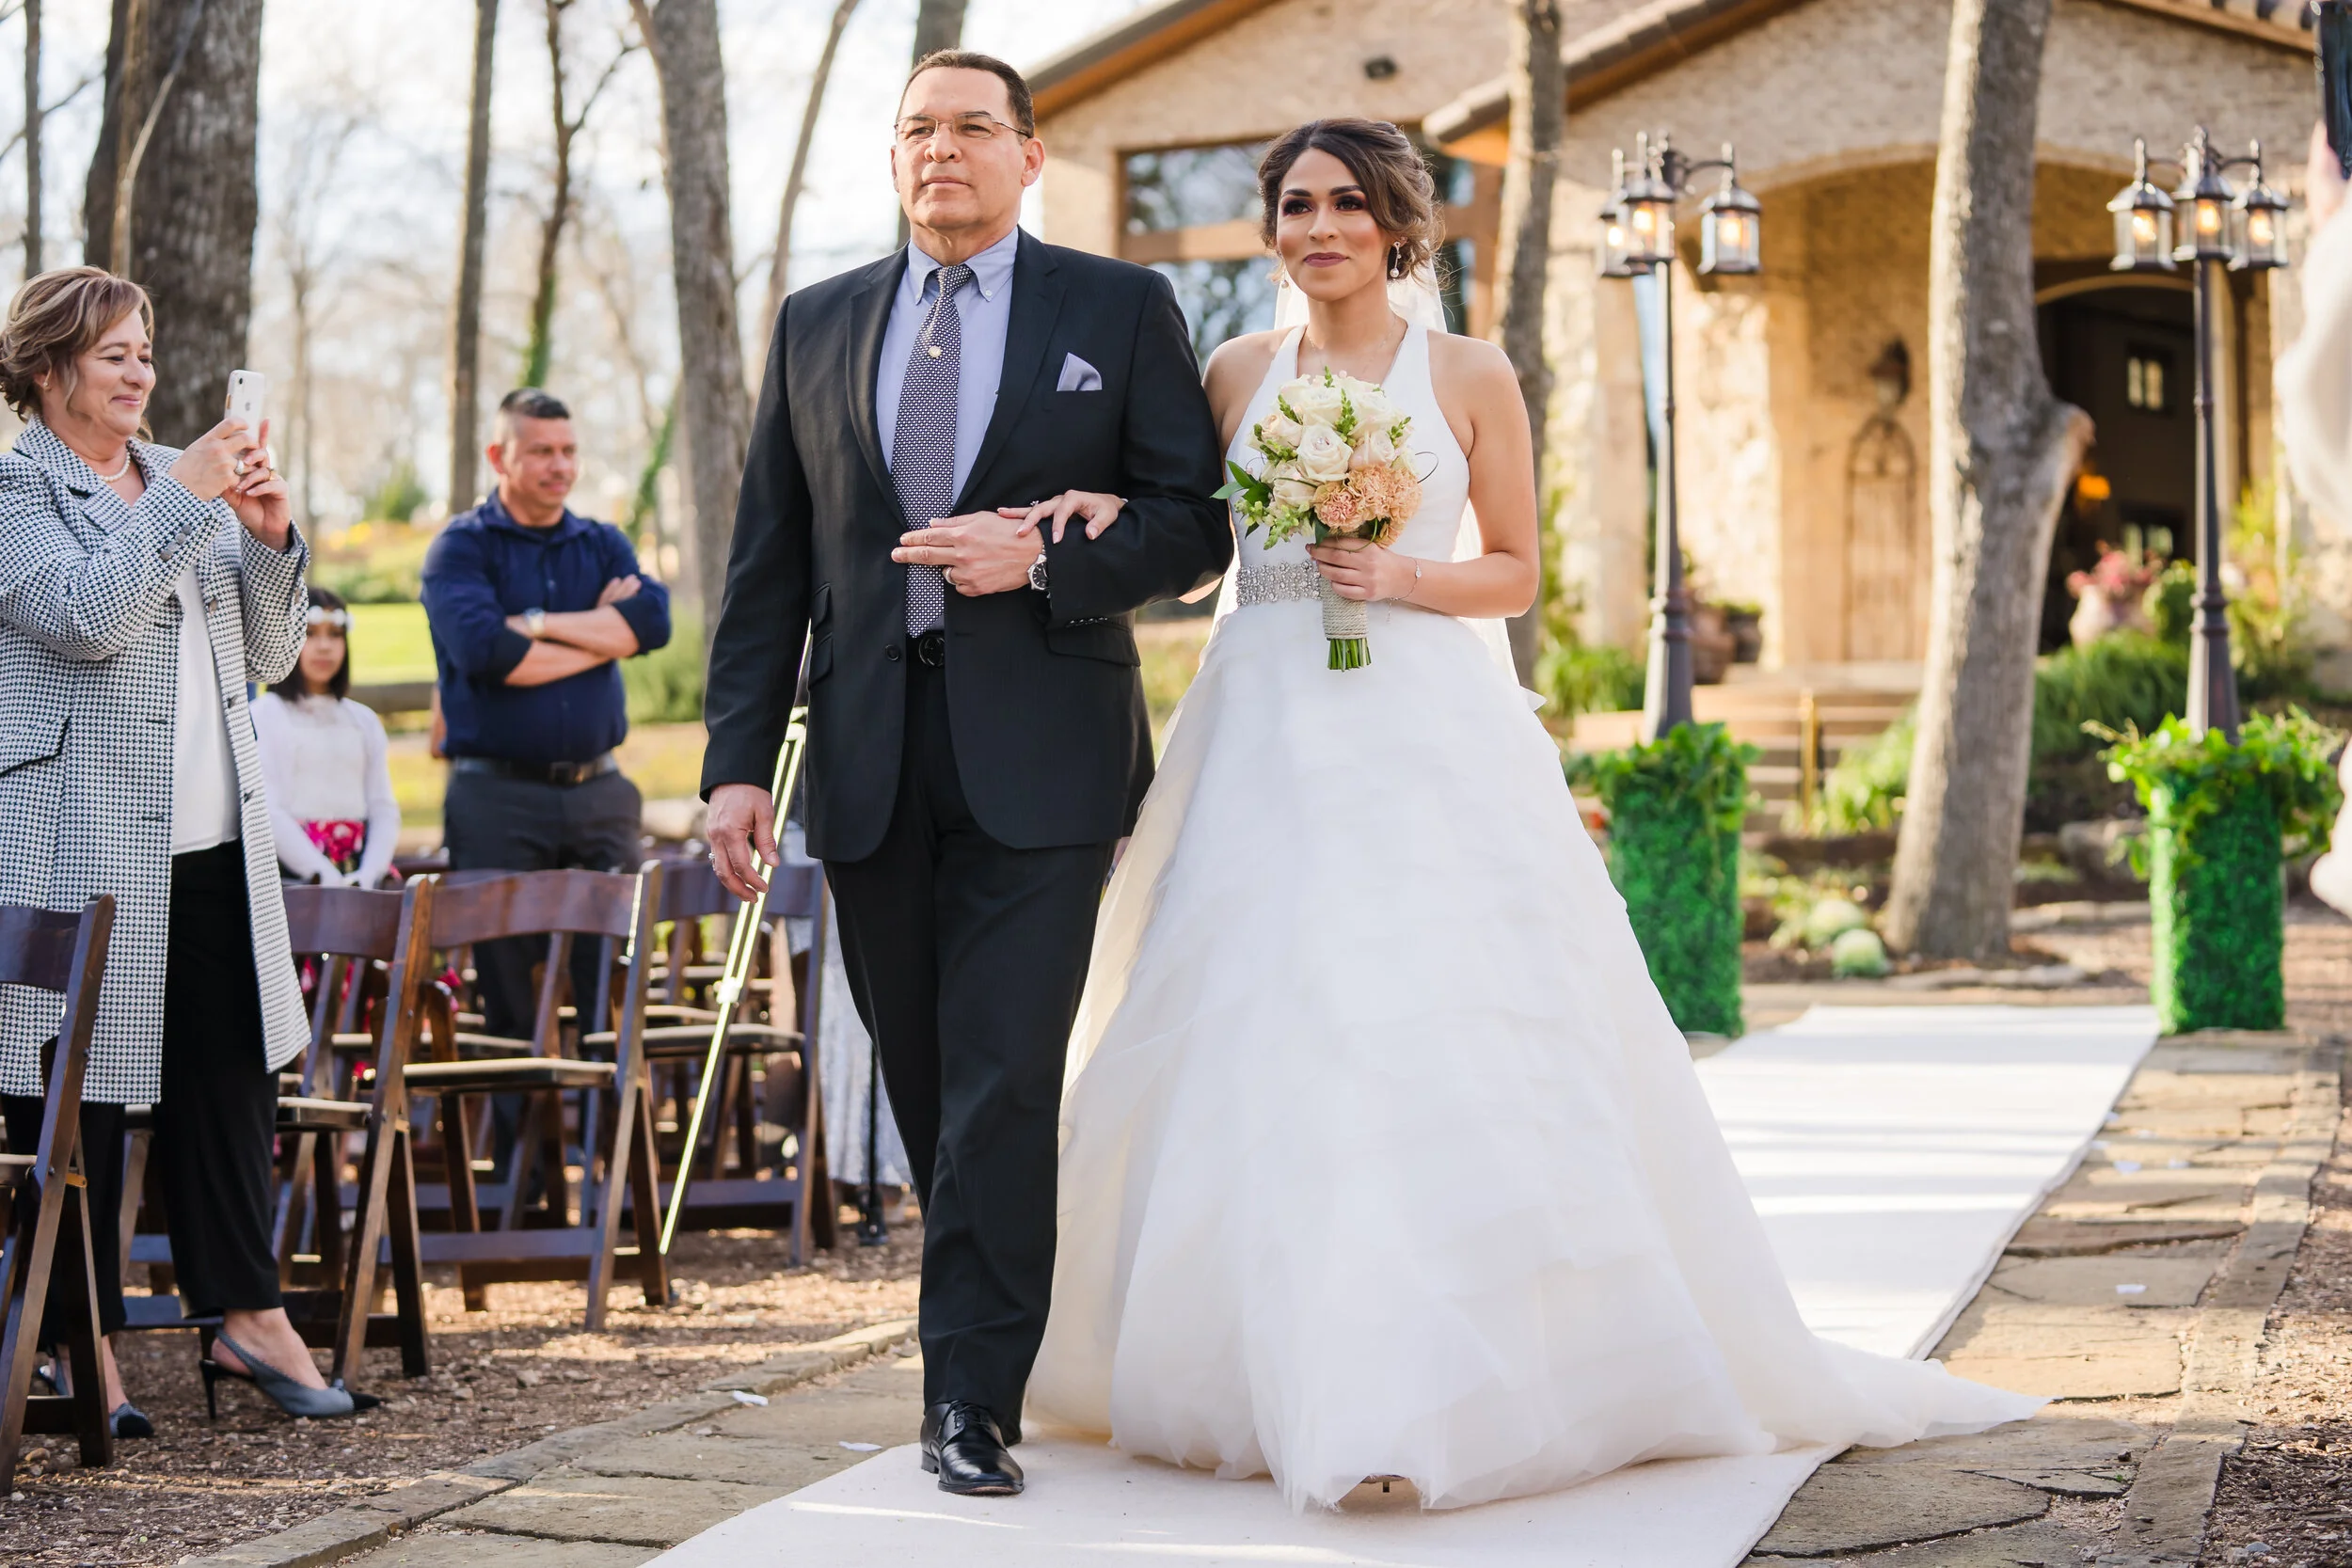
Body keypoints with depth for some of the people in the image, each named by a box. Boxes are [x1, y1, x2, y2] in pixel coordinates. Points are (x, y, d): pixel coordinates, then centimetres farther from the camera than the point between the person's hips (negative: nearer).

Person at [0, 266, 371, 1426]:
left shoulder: (180, 479, 17)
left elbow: (269, 654, 17)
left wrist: (270, 542, 0)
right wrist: (185, 499, -16)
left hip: (212, 845, 7)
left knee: (231, 1071, 8)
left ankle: (247, 1315, 16)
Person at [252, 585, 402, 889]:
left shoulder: (363, 720, 20)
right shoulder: (264, 715, 4)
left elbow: (384, 807, 12)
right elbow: (266, 810, -6)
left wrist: (368, 874, -6)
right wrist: (321, 875, -15)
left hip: (357, 872, 4)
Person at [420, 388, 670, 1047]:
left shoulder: (604, 545, 15)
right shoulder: (461, 548, 1)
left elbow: (652, 620, -4)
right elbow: (483, 651, -17)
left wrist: (539, 624, -9)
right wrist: (599, 635, -5)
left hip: (598, 791, 4)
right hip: (497, 798, -4)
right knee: (505, 991, 0)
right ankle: (512, 1094, 6)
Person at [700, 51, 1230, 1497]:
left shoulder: (1121, 309, 5)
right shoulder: (818, 325, 13)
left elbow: (1196, 523, 2)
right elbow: (769, 561, 11)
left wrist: (1043, 560, -14)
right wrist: (739, 758, 3)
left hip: (1040, 754, -4)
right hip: (870, 759, 4)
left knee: (1003, 1083, -9)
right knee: (925, 1086, 10)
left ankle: (976, 1398, -3)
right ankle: (1000, 1327, 28)